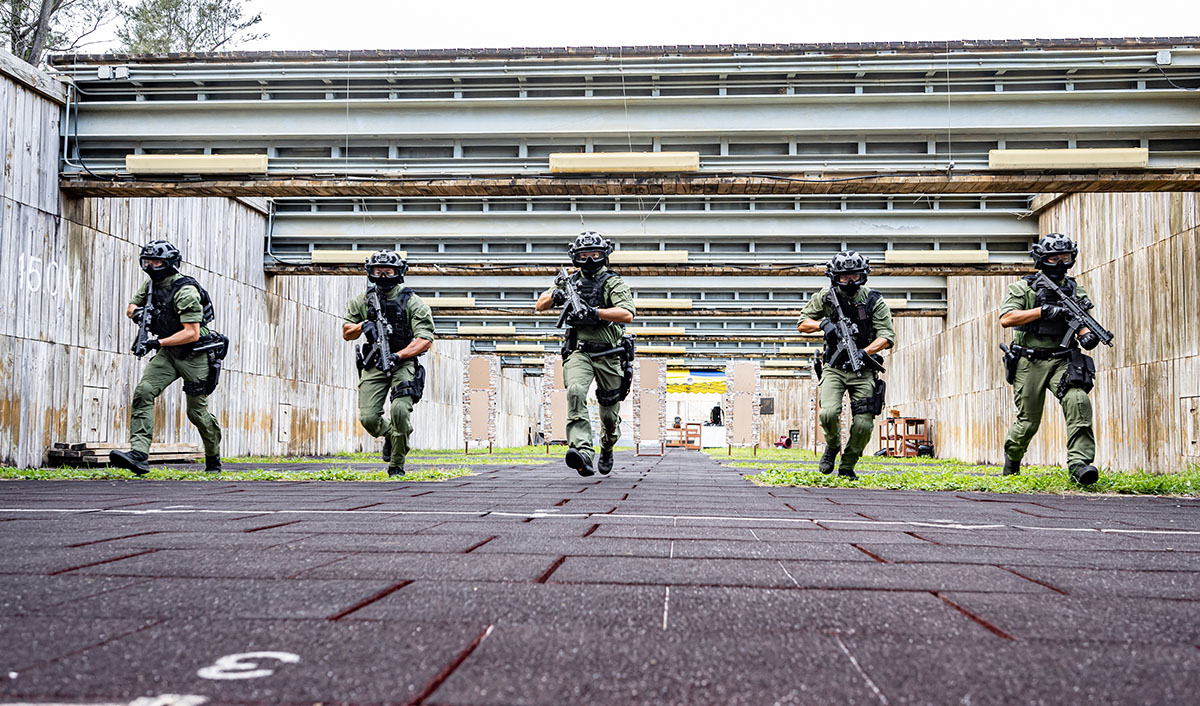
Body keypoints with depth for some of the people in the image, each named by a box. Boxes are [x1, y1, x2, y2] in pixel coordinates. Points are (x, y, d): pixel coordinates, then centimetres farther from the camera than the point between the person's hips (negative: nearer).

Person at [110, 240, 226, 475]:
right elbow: (131, 307, 18)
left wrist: (157, 343, -29)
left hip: (195, 353, -7)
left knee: (197, 411, 2)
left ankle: (214, 458, 30)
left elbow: (192, 333, -25)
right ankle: (138, 455, -25)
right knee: (143, 392, -16)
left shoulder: (185, 291, -21)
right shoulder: (151, 284, 4)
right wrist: (137, 312, -7)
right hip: (168, 352, 7)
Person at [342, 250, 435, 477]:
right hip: (373, 364, 3)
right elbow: (346, 333, 13)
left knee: (400, 410, -25)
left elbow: (425, 340, -13)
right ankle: (390, 435, 26)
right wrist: (362, 327, -11)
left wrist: (398, 355, -26)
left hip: (403, 363, -3)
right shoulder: (362, 301, 6)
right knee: (368, 418, -11)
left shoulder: (412, 302, -6)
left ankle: (396, 465, -5)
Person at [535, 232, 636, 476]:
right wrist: (555, 295, -7)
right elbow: (539, 306, 15)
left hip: (609, 355, -1)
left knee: (609, 413, 8)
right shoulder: (570, 281, 12)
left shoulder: (614, 282, -1)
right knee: (575, 392, -29)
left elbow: (627, 315, -16)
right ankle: (582, 452, -39)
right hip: (579, 352, 1)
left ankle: (607, 450, 40)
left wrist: (594, 312, -26)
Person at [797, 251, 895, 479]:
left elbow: (887, 337, -8)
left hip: (863, 370, 0)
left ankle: (847, 467, 15)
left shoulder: (874, 300, -4)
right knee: (829, 413, -22)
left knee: (864, 424, -8)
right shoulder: (826, 297, 1)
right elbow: (802, 324, 8)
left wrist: (863, 352, -24)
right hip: (834, 368, 0)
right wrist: (821, 324, -13)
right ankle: (832, 446, 11)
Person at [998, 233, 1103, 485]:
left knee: (1078, 401, -24)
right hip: (1030, 363, -2)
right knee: (1028, 422, 4)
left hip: (1063, 361, 2)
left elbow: (1083, 324, 11)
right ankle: (1011, 460, 33)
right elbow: (1006, 318, -11)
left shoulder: (1076, 290, 12)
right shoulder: (1023, 288, 2)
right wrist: (1043, 310, -18)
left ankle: (1079, 464, -28)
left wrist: (1088, 336, -14)